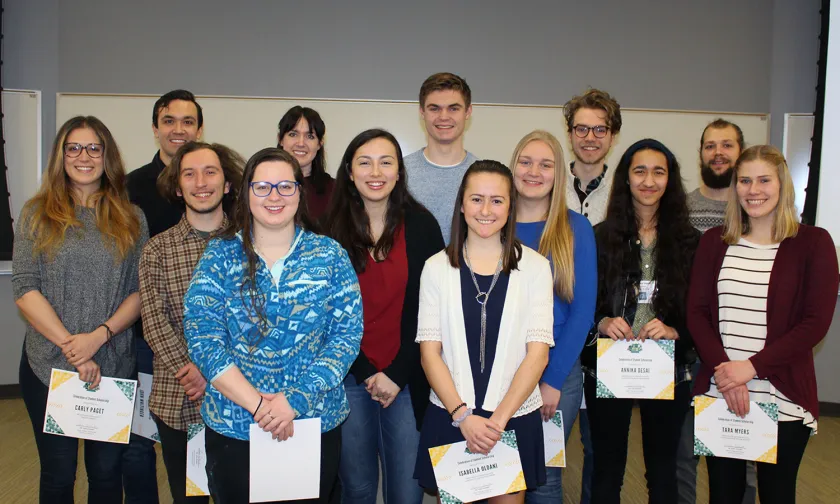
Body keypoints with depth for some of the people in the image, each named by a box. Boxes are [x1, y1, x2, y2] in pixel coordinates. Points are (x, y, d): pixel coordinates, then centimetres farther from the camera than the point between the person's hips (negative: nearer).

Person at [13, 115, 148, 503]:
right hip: (48, 366, -1)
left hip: (114, 367, 1)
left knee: (107, 472, 12)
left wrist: (99, 335, -15)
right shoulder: (37, 214, 1)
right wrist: (70, 346, -14)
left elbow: (141, 291, 0)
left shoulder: (131, 219, 4)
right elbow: (24, 289, -6)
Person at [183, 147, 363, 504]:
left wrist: (295, 399, -17)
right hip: (233, 428, 0)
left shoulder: (329, 255, -1)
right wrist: (257, 405, -17)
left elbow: (348, 333, -6)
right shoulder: (220, 255, -1)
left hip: (317, 425, 0)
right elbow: (202, 337, -8)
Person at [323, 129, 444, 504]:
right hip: (349, 377, 1)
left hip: (406, 378, -1)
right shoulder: (333, 229, 0)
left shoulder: (422, 226, -2)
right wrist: (367, 374, -7)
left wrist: (397, 374, -8)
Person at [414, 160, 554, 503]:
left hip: (515, 417, 0)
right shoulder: (437, 268, 0)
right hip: (449, 418, 0)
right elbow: (429, 352, -3)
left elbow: (538, 353, -5)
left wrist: (499, 418, -13)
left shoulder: (534, 267, -2)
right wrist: (462, 414, -13)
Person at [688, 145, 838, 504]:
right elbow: (696, 312, 3)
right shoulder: (715, 241, 7)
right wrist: (723, 369, -12)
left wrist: (752, 366, -15)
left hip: (783, 401, -2)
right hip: (719, 397, 2)